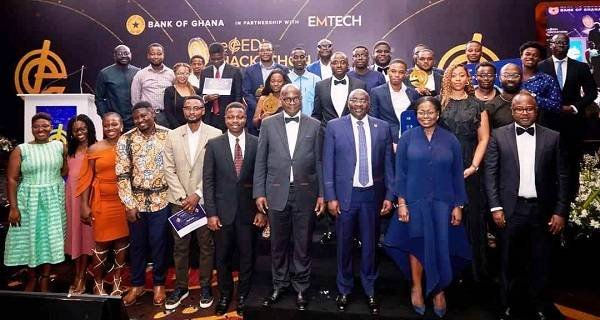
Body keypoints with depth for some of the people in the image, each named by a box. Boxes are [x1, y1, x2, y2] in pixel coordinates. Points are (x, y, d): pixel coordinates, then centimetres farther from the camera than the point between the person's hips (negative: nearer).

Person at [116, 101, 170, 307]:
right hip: (136, 201, 1)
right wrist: (129, 204, -7)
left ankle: (159, 284, 27)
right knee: (137, 244, 14)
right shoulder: (126, 140, -2)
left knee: (159, 243, 9)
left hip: (161, 200, -1)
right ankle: (137, 284, 31)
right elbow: (122, 174, -4)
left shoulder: (167, 135, -3)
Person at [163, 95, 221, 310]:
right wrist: (182, 196, -6)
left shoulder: (215, 134, -4)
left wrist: (197, 195, -11)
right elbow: (169, 169, 3)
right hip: (179, 200, 2)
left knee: (207, 246, 7)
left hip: (205, 200, -2)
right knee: (180, 246, 10)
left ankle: (205, 286, 23)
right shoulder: (173, 135, 6)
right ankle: (181, 287, 25)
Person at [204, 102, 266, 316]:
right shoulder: (214, 144, 0)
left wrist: (262, 209, -3)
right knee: (223, 257, 13)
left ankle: (243, 296, 31)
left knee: (247, 256, 11)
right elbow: (208, 180, -1)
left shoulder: (257, 143, -2)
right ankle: (225, 295, 33)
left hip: (249, 210, 0)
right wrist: (211, 213, -6)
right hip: (223, 210, 1)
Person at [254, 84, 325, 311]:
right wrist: (259, 192, -1)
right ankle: (279, 285, 30)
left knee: (303, 244, 9)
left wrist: (322, 194, 1)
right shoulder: (268, 124, 4)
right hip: (277, 192, 1)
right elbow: (260, 161, 4)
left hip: (305, 192, 0)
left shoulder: (314, 125, 4)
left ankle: (301, 288, 26)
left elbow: (319, 162, 4)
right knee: (278, 244, 12)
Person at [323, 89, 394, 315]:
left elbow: (388, 164, 5)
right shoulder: (334, 126, -1)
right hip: (345, 194, -1)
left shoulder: (382, 127, 4)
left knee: (370, 244, 13)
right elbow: (328, 164, -2)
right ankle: (344, 290, 30)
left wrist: (389, 195, 1)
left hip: (372, 194, 1)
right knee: (344, 244, 12)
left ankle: (369, 291, 31)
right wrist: (330, 197, -7)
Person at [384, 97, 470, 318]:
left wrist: (458, 206, 0)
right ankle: (417, 287, 29)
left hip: (443, 203, 1)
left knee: (442, 247, 5)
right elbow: (400, 173, -2)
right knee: (417, 244, 10)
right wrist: (401, 203, -8)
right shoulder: (407, 138, -2)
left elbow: (457, 175, 4)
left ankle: (439, 290, 26)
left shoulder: (451, 140, 2)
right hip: (415, 201, -1)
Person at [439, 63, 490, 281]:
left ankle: (476, 269, 15)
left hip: (468, 170, 0)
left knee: (472, 217, 2)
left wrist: (473, 166, -5)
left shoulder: (477, 105, 9)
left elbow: (483, 139, 6)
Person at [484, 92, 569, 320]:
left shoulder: (552, 137, 4)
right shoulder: (499, 136, 1)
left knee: (540, 262, 11)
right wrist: (495, 207, -7)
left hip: (542, 210, 1)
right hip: (510, 209, -1)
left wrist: (561, 211, -1)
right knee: (510, 262, 10)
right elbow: (490, 173, -1)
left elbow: (562, 177, 4)